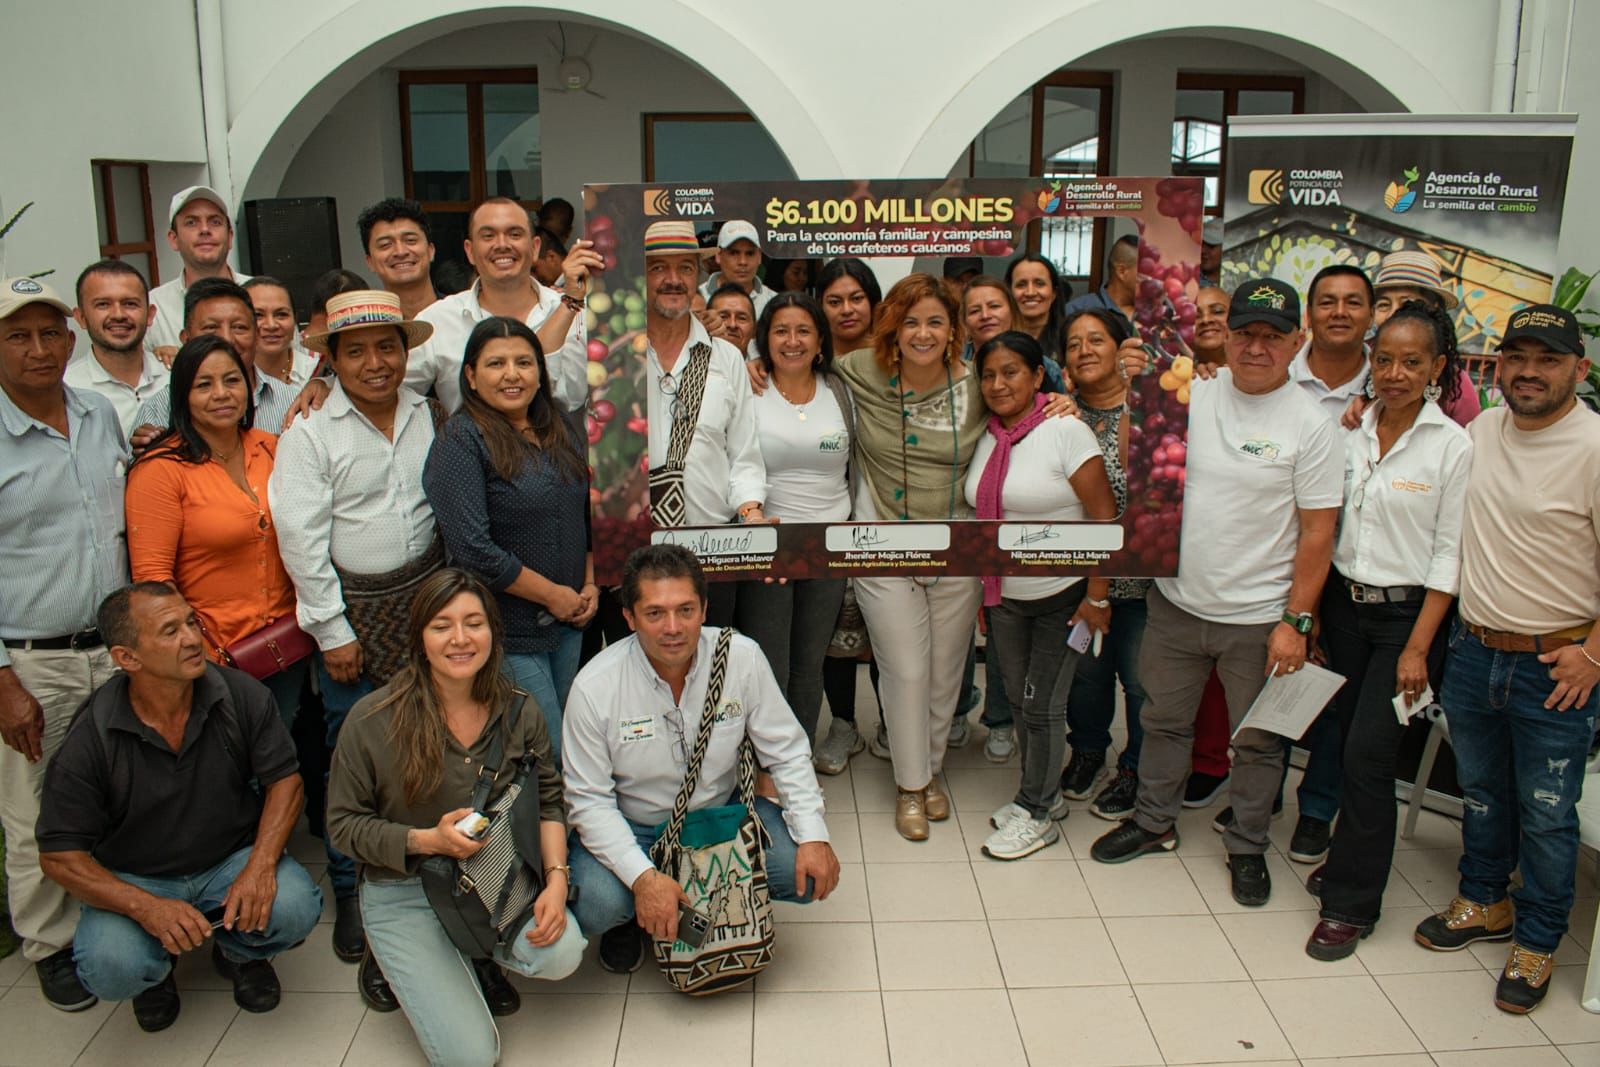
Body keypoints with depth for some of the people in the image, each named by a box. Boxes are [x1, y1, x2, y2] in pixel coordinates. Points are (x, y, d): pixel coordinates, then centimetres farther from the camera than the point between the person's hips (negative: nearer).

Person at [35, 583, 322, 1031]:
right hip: (134, 880, -1)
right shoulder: (89, 740, -17)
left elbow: (285, 780, -6)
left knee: (294, 907, -28)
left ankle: (238, 951, 10)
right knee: (110, 969, -29)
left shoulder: (243, 696, -13)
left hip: (232, 860, 1)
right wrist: (146, 907, -26)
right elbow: (59, 855, -12)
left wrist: (261, 864, -23)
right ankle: (156, 968, 11)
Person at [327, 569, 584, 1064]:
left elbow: (547, 801, 3)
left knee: (562, 954, -26)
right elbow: (344, 823, -7)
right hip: (406, 894, -3)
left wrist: (556, 877, -14)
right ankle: (411, 966, 18)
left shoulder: (518, 710, -4)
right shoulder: (372, 721, -14)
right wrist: (427, 840, -23)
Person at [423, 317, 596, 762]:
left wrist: (590, 586, 6)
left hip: (568, 625, 7)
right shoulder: (461, 439, -13)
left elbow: (585, 516, 20)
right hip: (508, 634, -7)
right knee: (549, 758, -2)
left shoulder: (560, 434, 9)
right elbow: (472, 549, -21)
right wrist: (553, 595, -14)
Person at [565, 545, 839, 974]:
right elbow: (588, 799, -17)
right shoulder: (595, 688, -22)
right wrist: (643, 876, -29)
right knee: (597, 903, -30)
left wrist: (813, 835, -17)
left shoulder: (742, 657, -16)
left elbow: (787, 752, -7)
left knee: (811, 873, -17)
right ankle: (630, 918, 10)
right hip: (631, 825, -2)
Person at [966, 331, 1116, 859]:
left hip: (1063, 594, -5)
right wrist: (979, 591, 10)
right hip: (1005, 596, 5)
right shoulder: (986, 438, 4)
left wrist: (1097, 597, -16)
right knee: (1026, 700, 13)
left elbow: (1105, 517, -15)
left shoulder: (1065, 431, -14)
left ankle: (1037, 814, 18)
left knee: (1043, 704, 1)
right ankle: (1044, 793, 32)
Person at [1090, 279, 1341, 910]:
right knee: (1164, 720, 18)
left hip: (1258, 618, -3)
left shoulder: (1309, 425, -10)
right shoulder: (1190, 395, -2)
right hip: (1176, 602, 3)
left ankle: (1247, 848, 32)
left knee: (1258, 741, 13)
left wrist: (1296, 621, -12)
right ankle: (1155, 823, 38)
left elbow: (1317, 533, -9)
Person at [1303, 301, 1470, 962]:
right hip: (1344, 604, 4)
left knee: (1369, 751, -6)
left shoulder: (1452, 445, -8)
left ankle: (1351, 903, 6)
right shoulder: (1350, 429, 2)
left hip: (1408, 612, -4)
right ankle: (1354, 855, 30)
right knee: (1347, 740, 9)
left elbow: (1449, 554, -7)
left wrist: (1418, 648, -10)